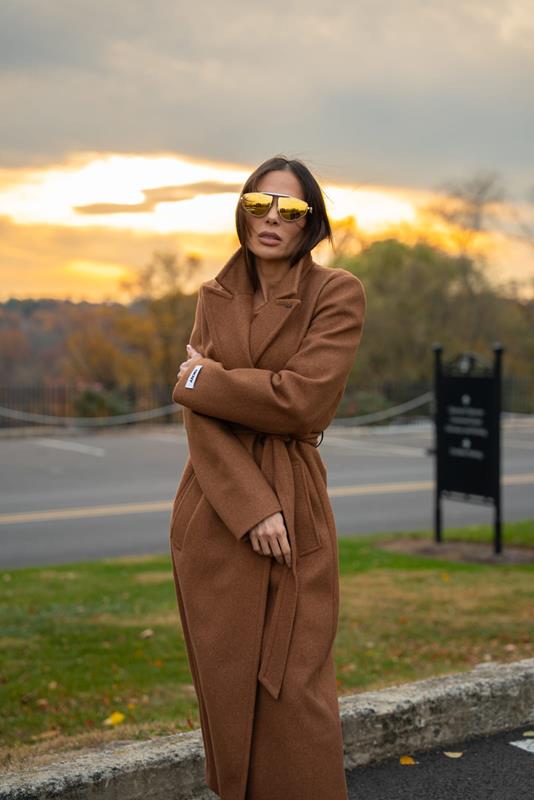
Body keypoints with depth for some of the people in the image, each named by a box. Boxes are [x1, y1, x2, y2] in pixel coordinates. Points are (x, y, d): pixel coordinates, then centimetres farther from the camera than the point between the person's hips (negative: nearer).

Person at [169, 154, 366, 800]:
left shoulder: (337, 294, -3)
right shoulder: (215, 297, 8)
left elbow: (304, 401, -16)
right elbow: (200, 419, -2)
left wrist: (204, 380, -5)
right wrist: (252, 506, -15)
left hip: (292, 511, -3)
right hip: (213, 514, 3)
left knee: (293, 692, -1)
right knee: (226, 684, 10)